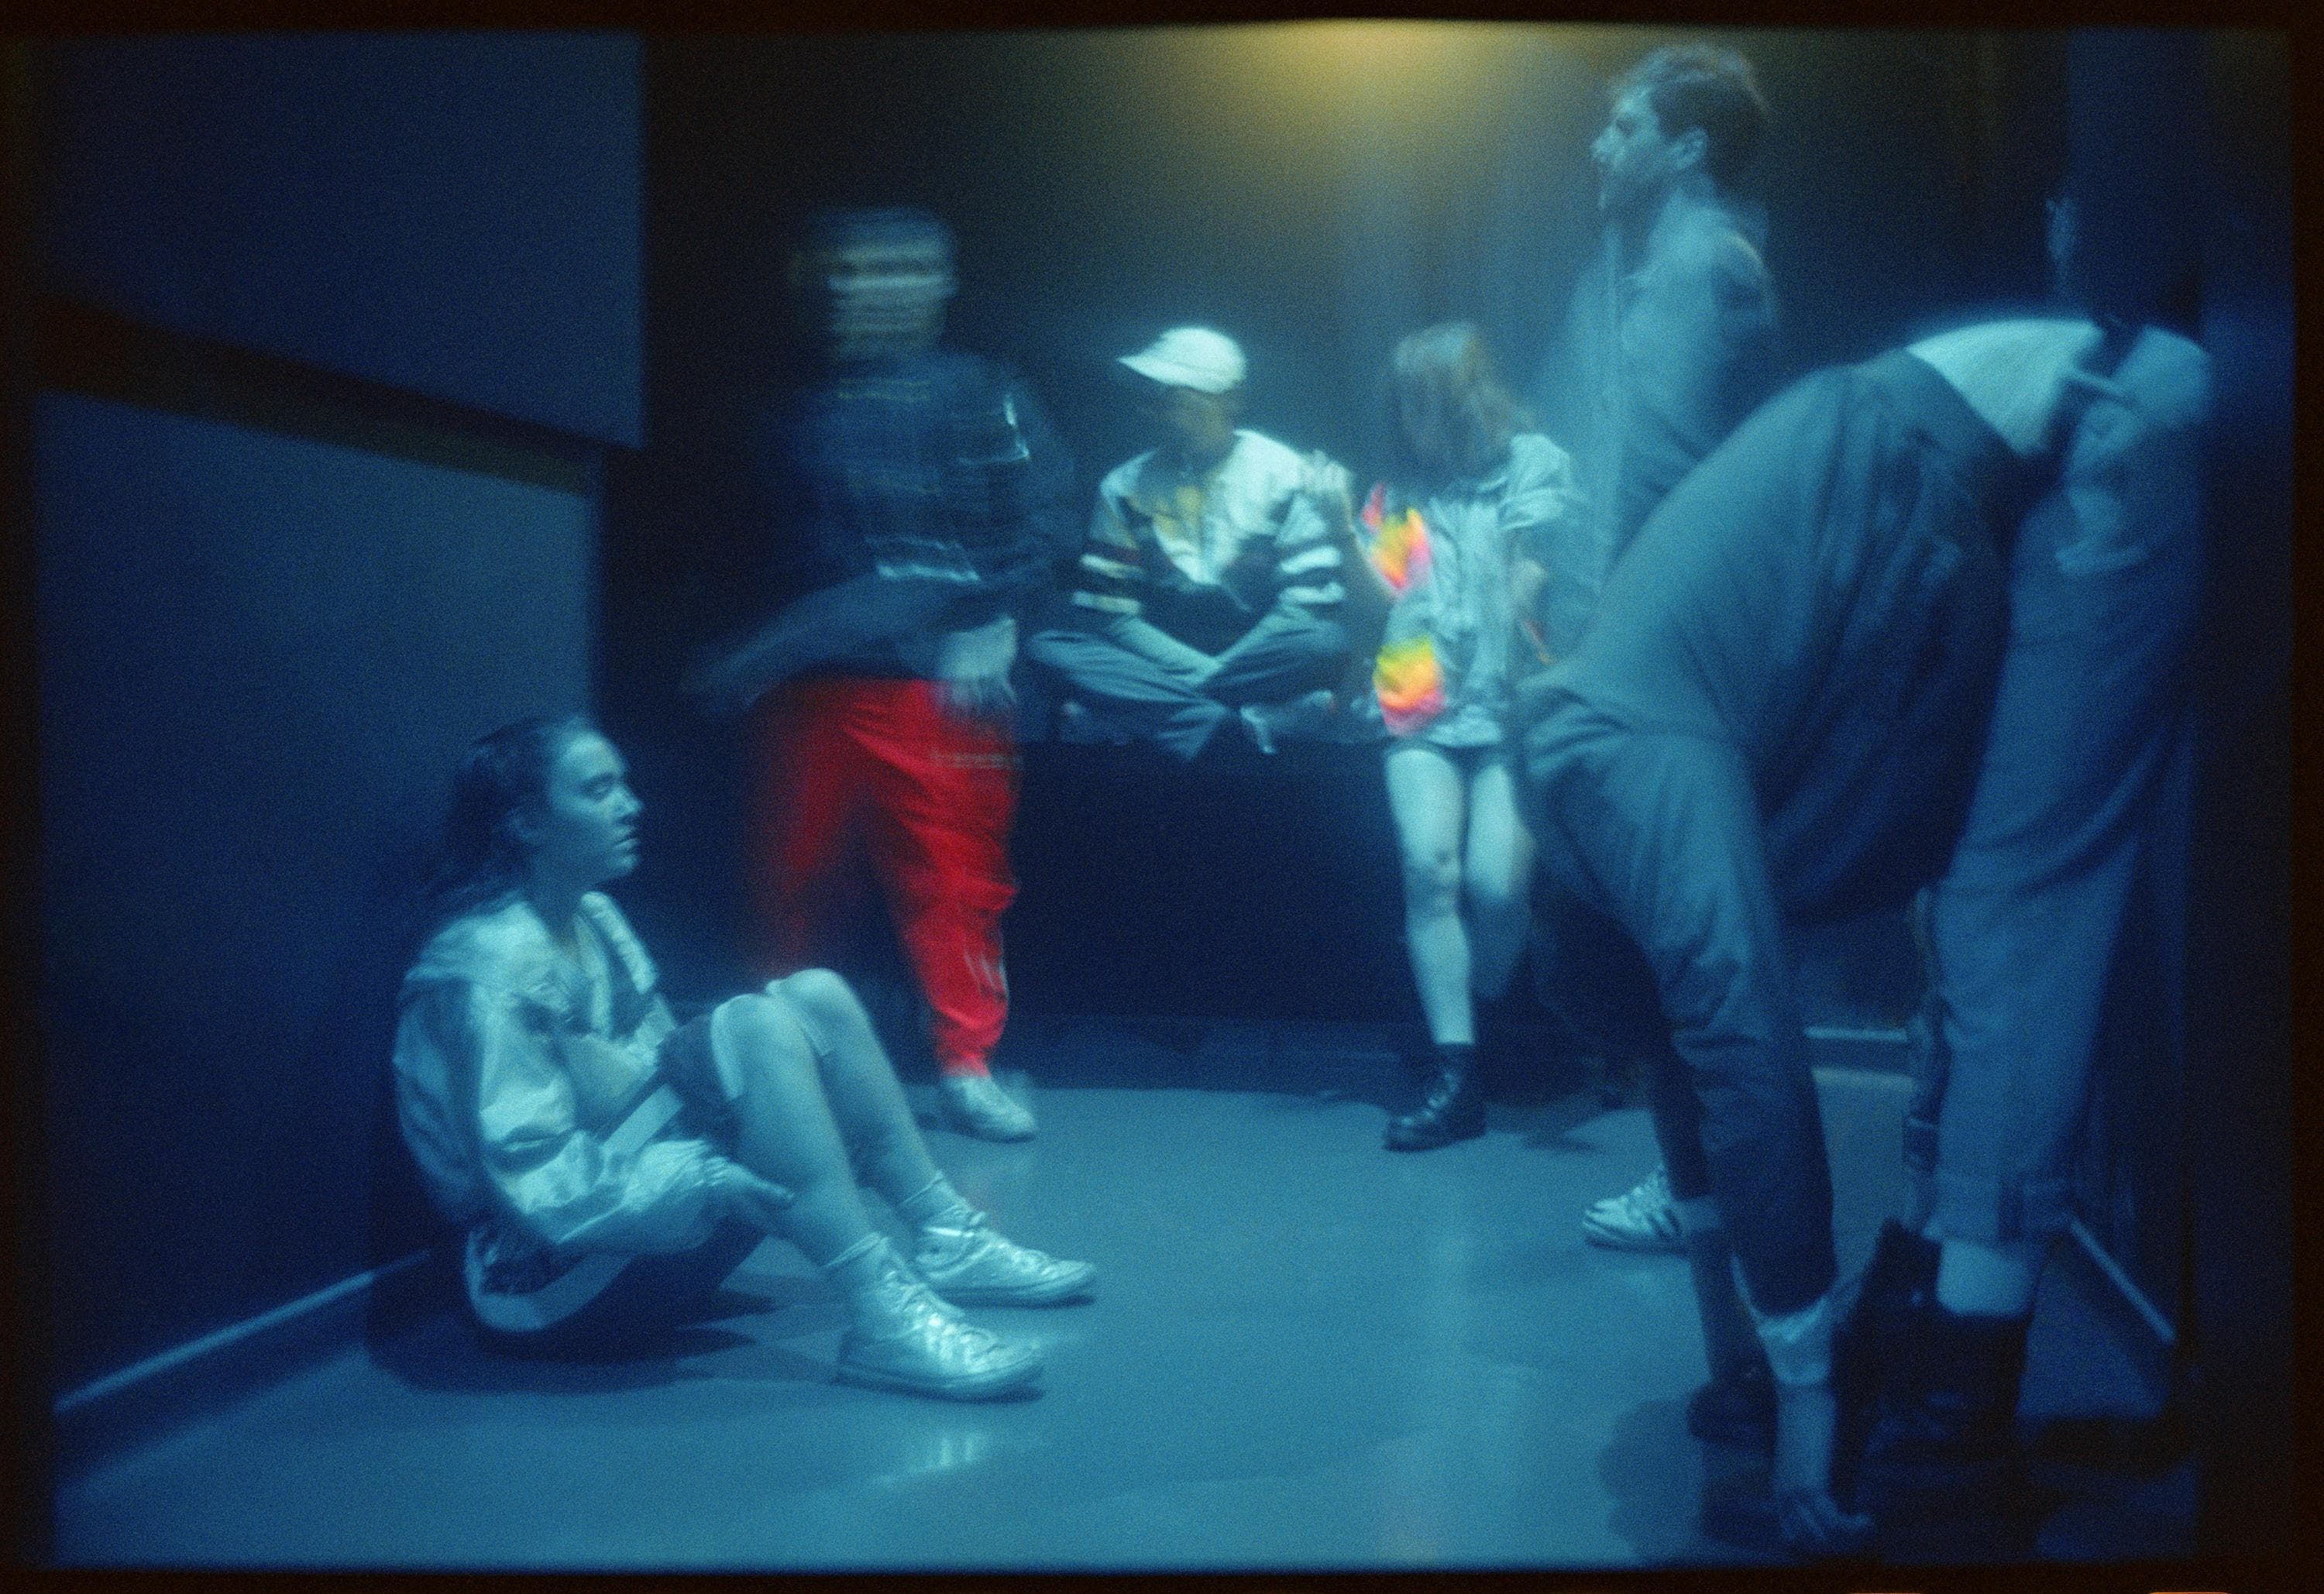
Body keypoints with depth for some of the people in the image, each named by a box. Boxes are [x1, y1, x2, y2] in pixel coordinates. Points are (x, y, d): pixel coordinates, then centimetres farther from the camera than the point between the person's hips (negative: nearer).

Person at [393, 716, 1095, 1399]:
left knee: (815, 996, -2)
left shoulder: (591, 920, 9)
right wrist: (725, 1180, -31)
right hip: (553, 1285, -9)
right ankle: (884, 1321, -31)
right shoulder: (488, 973, -19)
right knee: (755, 1027, -26)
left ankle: (949, 1243, -2)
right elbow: (538, 1186, -24)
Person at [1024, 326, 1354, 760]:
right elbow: (1110, 610, -1)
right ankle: (1227, 721, -36)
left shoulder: (1281, 473, -3)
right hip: (1167, 658, 3)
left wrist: (1206, 678, -17)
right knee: (1047, 643, -23)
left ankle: (1155, 709, -28)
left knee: (1328, 643, -33)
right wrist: (1200, 670, -17)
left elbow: (1312, 594, -10)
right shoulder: (1125, 486, 2)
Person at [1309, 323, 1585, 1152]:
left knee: (1494, 883, -16)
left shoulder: (1535, 463, 6)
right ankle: (1455, 1076, -12)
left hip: (1511, 709, -2)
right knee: (1429, 867, -16)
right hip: (1425, 713, 2)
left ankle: (1470, 1026, 12)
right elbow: (1387, 593, 9)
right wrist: (1344, 527, -3)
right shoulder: (1404, 487, 14)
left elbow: (1568, 582, 4)